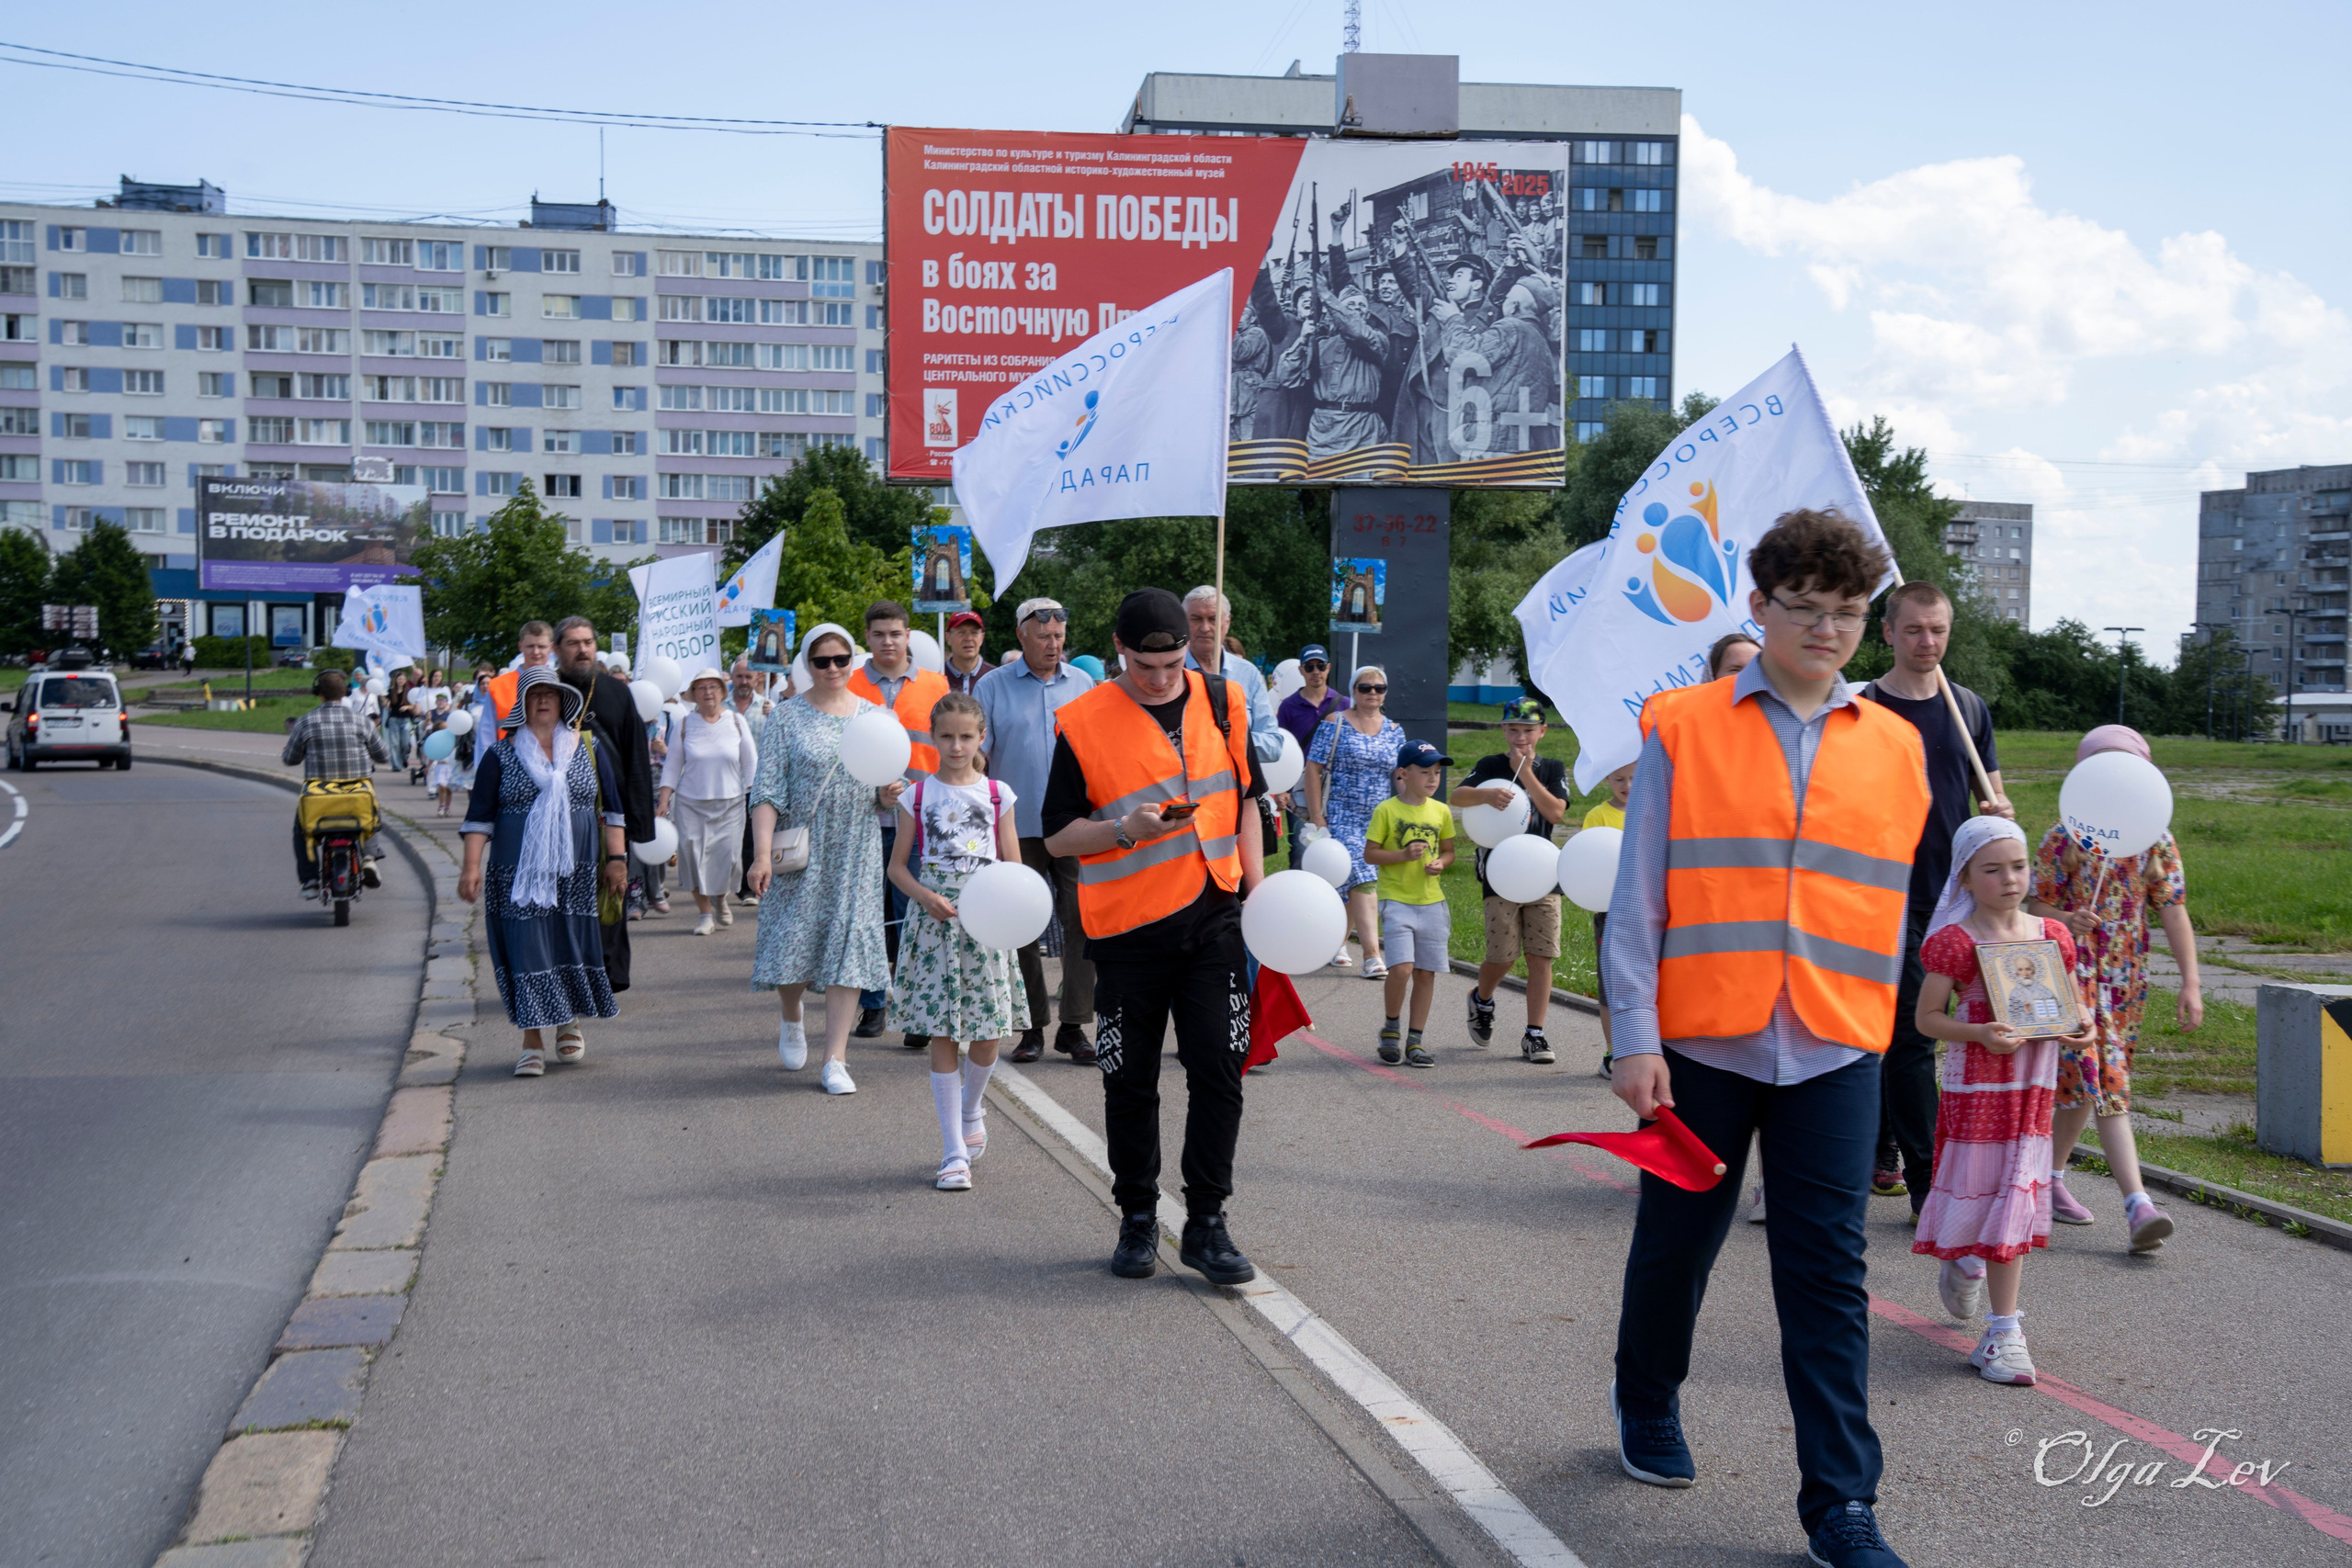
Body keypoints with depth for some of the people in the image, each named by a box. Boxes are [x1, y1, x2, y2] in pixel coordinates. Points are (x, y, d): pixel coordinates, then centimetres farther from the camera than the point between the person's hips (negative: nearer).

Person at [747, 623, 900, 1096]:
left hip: (856, 855, 2)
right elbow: (767, 792, -6)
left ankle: (835, 1060, 1)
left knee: (848, 945, -3)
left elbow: (886, 784, 16)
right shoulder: (786, 718, 0)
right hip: (802, 853, -2)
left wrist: (888, 795, -9)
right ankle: (792, 1021, 31)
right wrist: (762, 853, -17)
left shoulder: (874, 716, 9)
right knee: (791, 943, -2)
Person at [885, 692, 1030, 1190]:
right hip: (935, 917, -1)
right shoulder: (918, 795, 5)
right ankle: (954, 1151, 2)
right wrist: (927, 898, -12)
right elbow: (897, 865, 6)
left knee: (989, 1033, 1)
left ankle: (970, 1108, 32)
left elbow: (1013, 865, 8)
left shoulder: (997, 793, 7)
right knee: (941, 1034, -3)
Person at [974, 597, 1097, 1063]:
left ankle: (1074, 1025, 5)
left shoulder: (1083, 684, 10)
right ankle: (1032, 1027, 13)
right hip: (1019, 827, -1)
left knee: (1081, 921, -2)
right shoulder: (993, 687, 4)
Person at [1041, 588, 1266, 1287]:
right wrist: (1126, 830, -20)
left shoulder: (1222, 701, 5)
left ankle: (1206, 1224, 9)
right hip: (1126, 928, -2)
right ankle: (1137, 1219, 23)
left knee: (1219, 1072, -1)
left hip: (1213, 916, 2)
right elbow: (1058, 835, -3)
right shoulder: (1084, 721, -6)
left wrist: (1256, 886, 7)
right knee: (1130, 1082, 7)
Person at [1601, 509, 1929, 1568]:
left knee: (1828, 1274, 1)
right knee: (1677, 1241, 14)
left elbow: (1887, 911, 15)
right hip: (1701, 1041, -1)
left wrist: (1873, 1023, 15)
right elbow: (1637, 897, -4)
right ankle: (1647, 1405, 40)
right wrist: (1635, 1037, -9)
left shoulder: (1895, 748, 8)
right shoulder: (1684, 728, -1)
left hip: (1833, 1050, 2)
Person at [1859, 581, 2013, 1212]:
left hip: (1952, 893, 4)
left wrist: (2001, 811, -7)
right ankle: (1927, 1182, -6)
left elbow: (1990, 792, 16)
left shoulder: (1969, 707, 11)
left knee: (1895, 1029, 13)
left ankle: (1881, 1151, 26)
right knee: (1911, 1035, -7)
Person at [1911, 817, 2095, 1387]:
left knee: (2013, 1195, 4)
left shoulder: (2052, 937, 6)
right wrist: (1980, 1034, -22)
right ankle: (1963, 1261, 31)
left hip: (2033, 1083, 4)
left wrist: (2080, 1024, -5)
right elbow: (1926, 1017, -8)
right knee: (1977, 1188, 0)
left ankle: (2003, 1331, 14)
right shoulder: (1955, 941, -8)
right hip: (1975, 1083, -4)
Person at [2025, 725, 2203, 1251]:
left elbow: (2174, 912, 1)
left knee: (2082, 1086, 11)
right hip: (2071, 971, -4)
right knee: (2103, 1083, -12)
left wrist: (2191, 983, -5)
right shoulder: (2063, 839, -5)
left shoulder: (2156, 842, 3)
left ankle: (2051, 1178, 29)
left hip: (2126, 976, 4)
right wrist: (2064, 920, -26)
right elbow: (2037, 905, -2)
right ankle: (2138, 1204, -17)